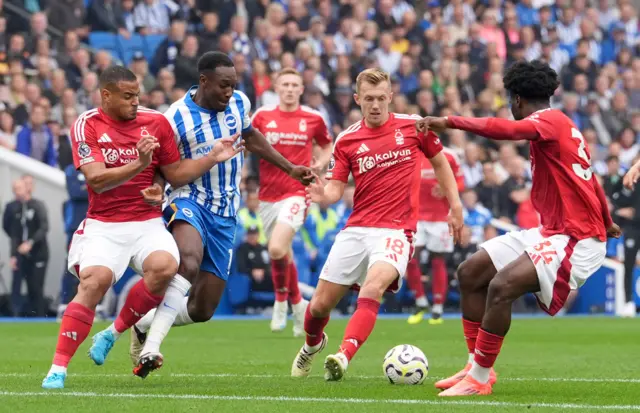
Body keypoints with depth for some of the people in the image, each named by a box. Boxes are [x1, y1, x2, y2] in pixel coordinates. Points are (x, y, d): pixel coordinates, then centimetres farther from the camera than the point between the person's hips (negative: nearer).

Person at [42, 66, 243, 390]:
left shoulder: (156, 122, 4)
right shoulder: (86, 126, -6)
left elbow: (176, 174, 12)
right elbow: (97, 180, -17)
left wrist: (213, 157, 0)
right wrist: (139, 164, -30)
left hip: (147, 223, 3)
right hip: (103, 225, -3)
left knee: (164, 266, -27)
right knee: (95, 279, -28)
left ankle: (114, 333, -3)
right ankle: (58, 368, -20)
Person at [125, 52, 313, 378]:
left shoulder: (239, 103, 3)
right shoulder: (175, 119, -13)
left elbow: (251, 138, 24)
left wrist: (290, 169, 25)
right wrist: (154, 193, -30)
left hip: (225, 212, 5)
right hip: (189, 200, -5)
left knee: (202, 310, 2)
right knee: (189, 264, -39)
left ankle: (147, 323, 28)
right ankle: (150, 348, -38)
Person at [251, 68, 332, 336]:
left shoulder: (313, 119, 1)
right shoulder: (262, 116, 4)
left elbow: (327, 146, 17)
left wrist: (320, 163, -3)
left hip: (296, 193, -3)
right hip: (268, 195, 3)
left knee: (277, 248, -22)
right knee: (283, 254, 11)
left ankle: (281, 299, 1)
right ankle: (298, 305, 32)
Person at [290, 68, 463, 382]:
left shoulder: (412, 126, 1)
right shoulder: (346, 140, 5)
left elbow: (440, 163, 15)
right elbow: (336, 188, 3)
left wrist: (455, 207, 12)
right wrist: (323, 195, -21)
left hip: (396, 231, -3)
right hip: (356, 230, 3)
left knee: (372, 288, -31)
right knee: (321, 303, 4)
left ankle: (343, 357, -38)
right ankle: (313, 344, 38)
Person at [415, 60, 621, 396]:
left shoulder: (550, 121, -14)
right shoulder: (562, 125, 14)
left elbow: (506, 129, -35)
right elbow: (590, 178, 26)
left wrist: (450, 122, -32)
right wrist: (606, 223, 40)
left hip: (578, 241, -10)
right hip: (552, 232, 10)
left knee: (501, 287, -26)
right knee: (470, 272, 7)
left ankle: (479, 378, -14)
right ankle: (476, 366, 12)